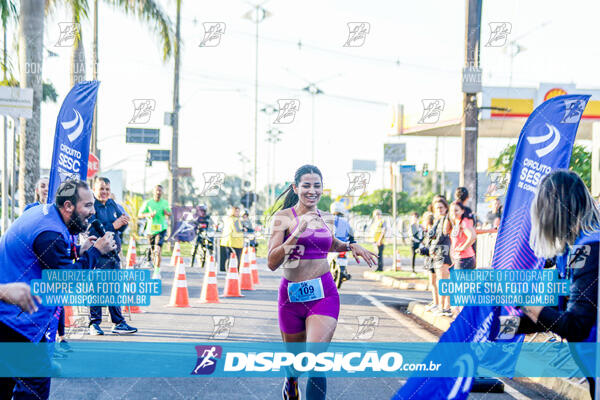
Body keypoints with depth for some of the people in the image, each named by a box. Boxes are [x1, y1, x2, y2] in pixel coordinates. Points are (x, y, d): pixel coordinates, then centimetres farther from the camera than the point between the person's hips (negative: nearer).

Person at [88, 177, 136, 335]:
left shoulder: (112, 204, 12)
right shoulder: (91, 206, -9)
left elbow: (121, 226, 14)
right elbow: (92, 230, -19)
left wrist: (123, 222, -9)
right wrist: (113, 226, -22)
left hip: (113, 253, 7)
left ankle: (118, 323, 17)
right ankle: (94, 323, 8)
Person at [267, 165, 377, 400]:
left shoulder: (326, 219, 8)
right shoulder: (283, 217, -6)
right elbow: (272, 263, -15)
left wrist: (351, 246, 12)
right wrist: (297, 233, -24)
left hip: (324, 294, 1)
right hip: (291, 296, -1)